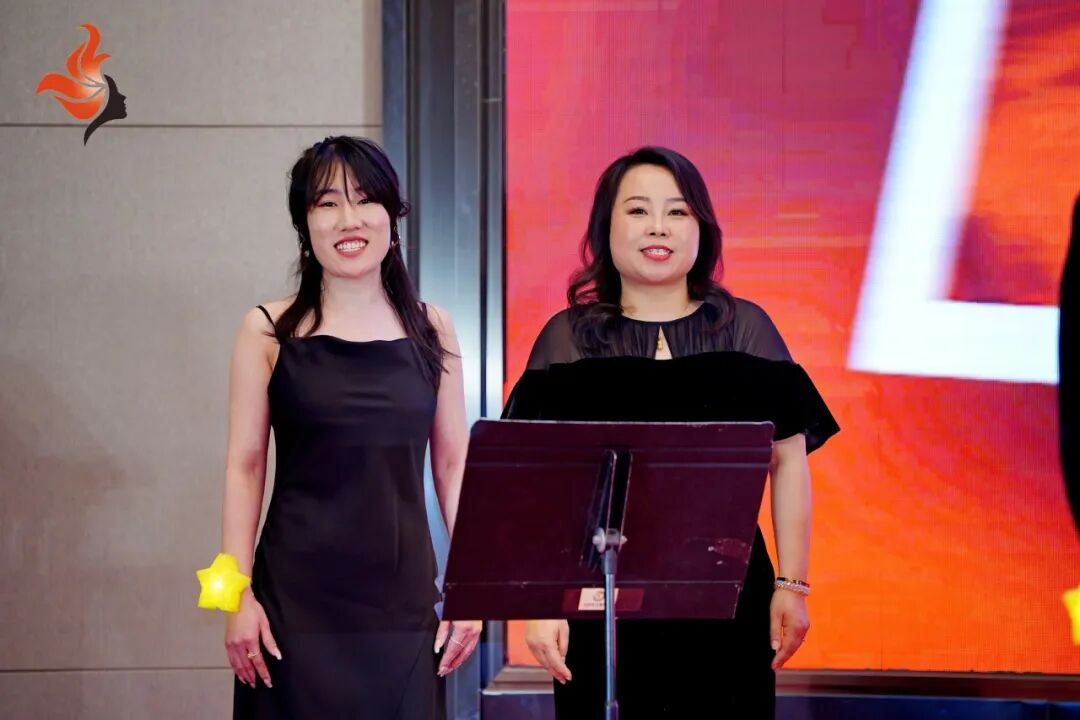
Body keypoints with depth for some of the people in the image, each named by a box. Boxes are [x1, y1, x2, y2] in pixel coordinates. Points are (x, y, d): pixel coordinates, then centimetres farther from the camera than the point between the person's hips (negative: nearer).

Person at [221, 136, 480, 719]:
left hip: (402, 598, 2)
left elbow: (453, 466, 9)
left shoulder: (431, 330, 7)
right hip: (298, 598, -2)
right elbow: (244, 467, 1)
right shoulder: (269, 332, 2)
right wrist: (238, 594, -6)